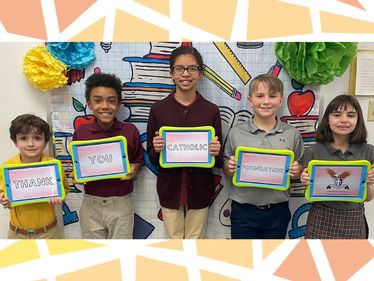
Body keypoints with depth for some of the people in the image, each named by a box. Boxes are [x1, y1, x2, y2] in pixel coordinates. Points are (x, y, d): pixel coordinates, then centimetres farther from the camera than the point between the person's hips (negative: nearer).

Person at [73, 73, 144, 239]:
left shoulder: (130, 131, -9)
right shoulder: (81, 132, -5)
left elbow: (139, 160, 3)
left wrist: (134, 169, -18)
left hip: (121, 204, -1)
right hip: (91, 204, 2)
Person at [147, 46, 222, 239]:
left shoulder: (211, 110, -3)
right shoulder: (158, 109, -4)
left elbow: (218, 160, 1)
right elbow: (151, 157, 1)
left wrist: (216, 152, -20)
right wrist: (157, 149, -21)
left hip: (199, 190, 0)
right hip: (170, 189, 0)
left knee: (195, 239, 16)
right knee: (174, 239, 16)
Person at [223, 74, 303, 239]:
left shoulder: (292, 134, -3)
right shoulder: (236, 132, -6)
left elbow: (299, 171, 6)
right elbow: (226, 170, 3)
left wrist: (296, 172, -15)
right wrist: (230, 168, -18)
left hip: (277, 211, 1)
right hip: (243, 210, -1)